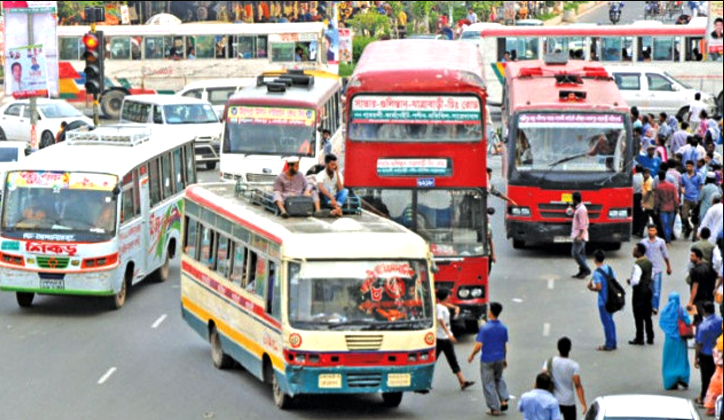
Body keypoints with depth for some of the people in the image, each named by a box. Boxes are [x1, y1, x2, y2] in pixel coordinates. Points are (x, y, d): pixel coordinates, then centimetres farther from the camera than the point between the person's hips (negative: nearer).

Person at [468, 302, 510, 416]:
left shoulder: (484, 328, -19)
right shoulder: (503, 328, -3)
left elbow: (479, 345, -20)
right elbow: (505, 345, 6)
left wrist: (472, 355, -3)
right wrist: (505, 359, 19)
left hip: (487, 360, -5)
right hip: (499, 359, 5)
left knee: (489, 384, 7)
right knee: (499, 379, 27)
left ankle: (495, 408, 10)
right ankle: (504, 401, 16)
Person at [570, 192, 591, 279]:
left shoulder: (581, 209, -17)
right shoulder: (579, 208, 15)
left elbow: (582, 224, -22)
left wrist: (579, 236, -25)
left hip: (579, 236, -10)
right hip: (579, 235, 10)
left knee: (575, 253, -11)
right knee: (581, 254, 10)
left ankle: (586, 270, -11)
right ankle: (582, 272, 11)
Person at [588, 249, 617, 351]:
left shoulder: (597, 272, -18)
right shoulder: (610, 268, 5)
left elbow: (599, 287, -22)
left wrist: (591, 287, -4)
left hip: (603, 301, -7)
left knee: (606, 322, 1)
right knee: (610, 320, 17)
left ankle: (609, 344, 7)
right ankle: (613, 343, 22)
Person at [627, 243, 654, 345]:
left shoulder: (638, 265, -23)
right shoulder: (649, 263, 5)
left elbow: (635, 281, -28)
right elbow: (652, 275, 16)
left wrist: (630, 281, -8)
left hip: (639, 292, -8)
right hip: (648, 289, 8)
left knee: (639, 317, 1)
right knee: (647, 316, 16)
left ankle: (639, 339, 7)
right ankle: (650, 338, 21)